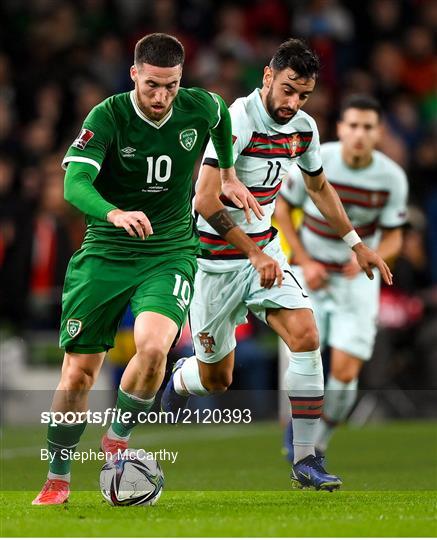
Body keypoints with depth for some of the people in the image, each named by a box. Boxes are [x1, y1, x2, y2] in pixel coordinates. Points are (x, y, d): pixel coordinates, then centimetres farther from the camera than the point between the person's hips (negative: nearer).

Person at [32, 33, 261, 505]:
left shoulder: (200, 109, -6)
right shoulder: (108, 116, -15)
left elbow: (223, 115, 21)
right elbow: (75, 183, -29)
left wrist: (228, 174, 27)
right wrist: (116, 214, -47)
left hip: (170, 253, 1)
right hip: (105, 254, -1)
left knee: (153, 346, -27)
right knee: (78, 373, 0)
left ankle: (118, 439, 0)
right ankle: (57, 479, 20)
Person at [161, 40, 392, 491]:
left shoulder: (303, 128, 0)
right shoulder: (238, 120, -23)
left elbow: (319, 187, 20)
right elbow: (205, 200, -29)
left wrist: (356, 243, 20)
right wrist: (254, 253, -31)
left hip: (264, 251, 6)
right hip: (216, 262, -5)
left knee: (305, 335, -18)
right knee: (216, 379, 5)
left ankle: (305, 460, -11)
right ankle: (180, 378, 45)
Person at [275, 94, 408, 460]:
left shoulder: (392, 177, -11)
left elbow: (393, 238, -1)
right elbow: (281, 206, 0)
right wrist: (304, 262, -8)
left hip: (358, 279, 1)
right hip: (311, 275, -1)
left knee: (346, 373, -10)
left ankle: (319, 444, 15)